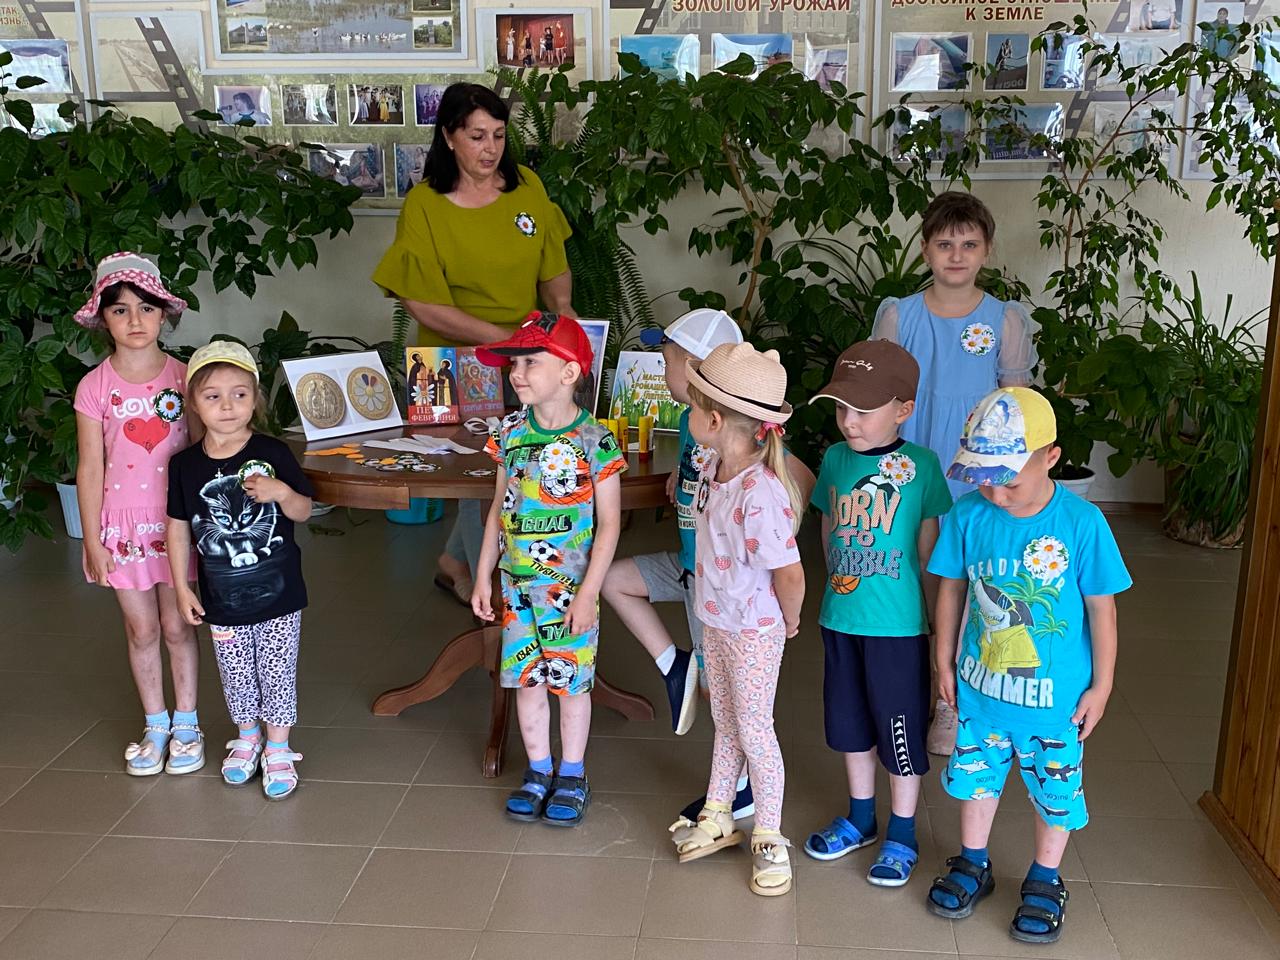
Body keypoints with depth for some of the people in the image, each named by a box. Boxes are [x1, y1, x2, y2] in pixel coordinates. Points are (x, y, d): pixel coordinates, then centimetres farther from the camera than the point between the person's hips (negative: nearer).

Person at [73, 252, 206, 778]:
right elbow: (90, 468, -2)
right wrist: (92, 540, -3)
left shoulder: (183, 377, -4)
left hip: (177, 520, 0)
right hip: (124, 523, 0)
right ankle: (155, 724, 28)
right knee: (141, 629, 11)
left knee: (177, 626, 8)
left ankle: (186, 723, 25)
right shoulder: (94, 388, -5)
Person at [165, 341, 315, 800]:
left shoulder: (272, 454, -10)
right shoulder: (185, 465, -5)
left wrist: (281, 492, -25)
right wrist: (182, 588, 3)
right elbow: (178, 528, 4)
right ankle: (247, 737, 40)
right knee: (236, 675, 17)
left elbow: (303, 511, -3)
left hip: (277, 593, -2)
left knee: (277, 672, 7)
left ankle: (278, 749, 25)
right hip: (222, 598, 2)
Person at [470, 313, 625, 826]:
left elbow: (609, 523, -12)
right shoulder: (511, 434, 0)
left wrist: (588, 592, -15)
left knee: (571, 679, 9)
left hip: (570, 585, -4)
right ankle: (538, 770, 30)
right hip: (517, 582, 5)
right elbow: (500, 507, 9)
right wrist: (483, 575, 9)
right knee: (526, 677, 13)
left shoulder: (594, 442, -15)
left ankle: (572, 776, 26)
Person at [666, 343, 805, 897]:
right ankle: (717, 818, 39)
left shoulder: (759, 496, -34)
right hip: (716, 622, 8)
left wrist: (789, 622, -13)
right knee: (725, 723, 22)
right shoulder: (714, 467, -8)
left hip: (754, 633, -8)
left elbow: (790, 574, -27)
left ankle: (769, 838, 26)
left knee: (753, 731, 7)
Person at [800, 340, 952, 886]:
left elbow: (929, 550, -6)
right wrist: (838, 589, 11)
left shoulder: (920, 466, -12)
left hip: (898, 624, -5)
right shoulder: (835, 459, 1)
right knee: (849, 720, 19)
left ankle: (902, 835, 28)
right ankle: (860, 818, 40)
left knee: (900, 728, 8)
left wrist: (938, 622, -2)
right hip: (839, 619, 5)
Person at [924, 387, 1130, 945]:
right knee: (975, 772, 19)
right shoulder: (968, 517, -12)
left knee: (1056, 786, 15)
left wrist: (1100, 686, -4)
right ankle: (973, 864, 42)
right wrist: (945, 662, 8)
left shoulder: (1082, 524, -20)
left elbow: (1101, 609, -9)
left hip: (1055, 694, -2)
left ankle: (1044, 881, 38)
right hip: (979, 685, 2)